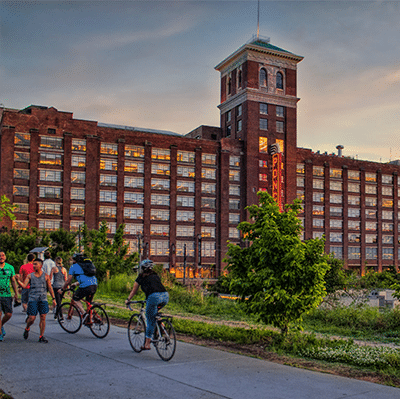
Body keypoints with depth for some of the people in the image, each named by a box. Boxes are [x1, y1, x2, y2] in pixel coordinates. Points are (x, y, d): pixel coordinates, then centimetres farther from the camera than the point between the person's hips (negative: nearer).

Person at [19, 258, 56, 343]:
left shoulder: (45, 276, 8)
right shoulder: (30, 276, 7)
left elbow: (50, 288, 12)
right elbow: (24, 285, -3)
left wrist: (53, 298, 8)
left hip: (43, 299, 1)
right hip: (33, 299, -1)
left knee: (43, 318, -4)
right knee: (32, 318, -5)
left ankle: (41, 336, 7)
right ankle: (27, 329, 27)